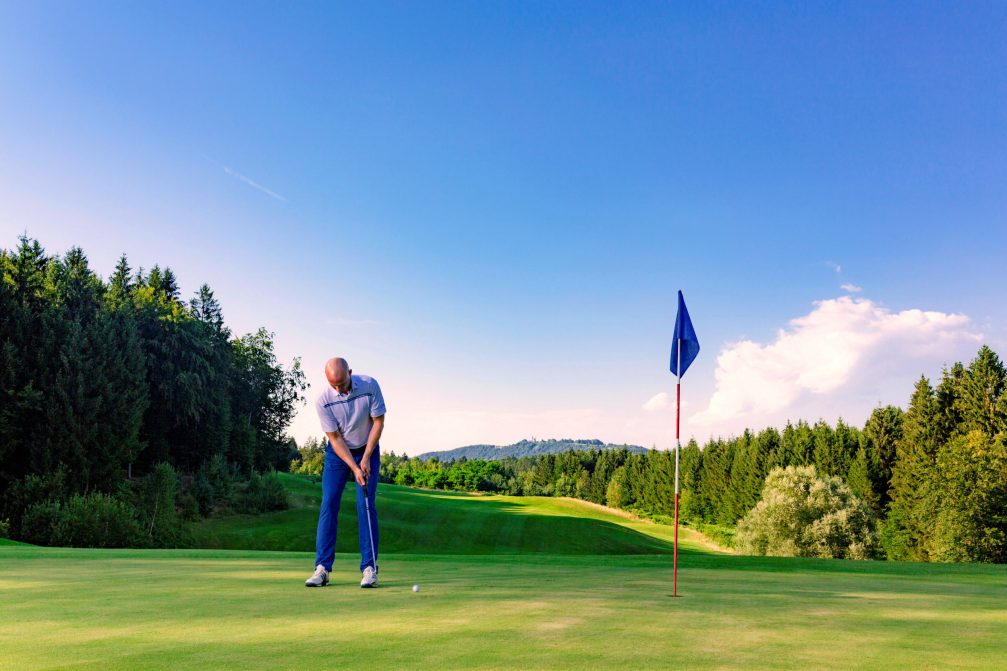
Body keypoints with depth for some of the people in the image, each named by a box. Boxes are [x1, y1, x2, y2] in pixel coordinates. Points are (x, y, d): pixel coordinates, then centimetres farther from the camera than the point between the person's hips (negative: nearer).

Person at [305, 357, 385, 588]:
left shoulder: (370, 386, -20)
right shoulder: (323, 400, -20)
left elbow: (378, 421, -11)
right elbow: (335, 437, -16)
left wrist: (366, 459, -15)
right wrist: (354, 468, -22)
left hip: (367, 450, 0)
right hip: (338, 452, 0)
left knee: (366, 506, -9)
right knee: (328, 506, -7)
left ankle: (369, 568, -6)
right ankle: (322, 568, -3)